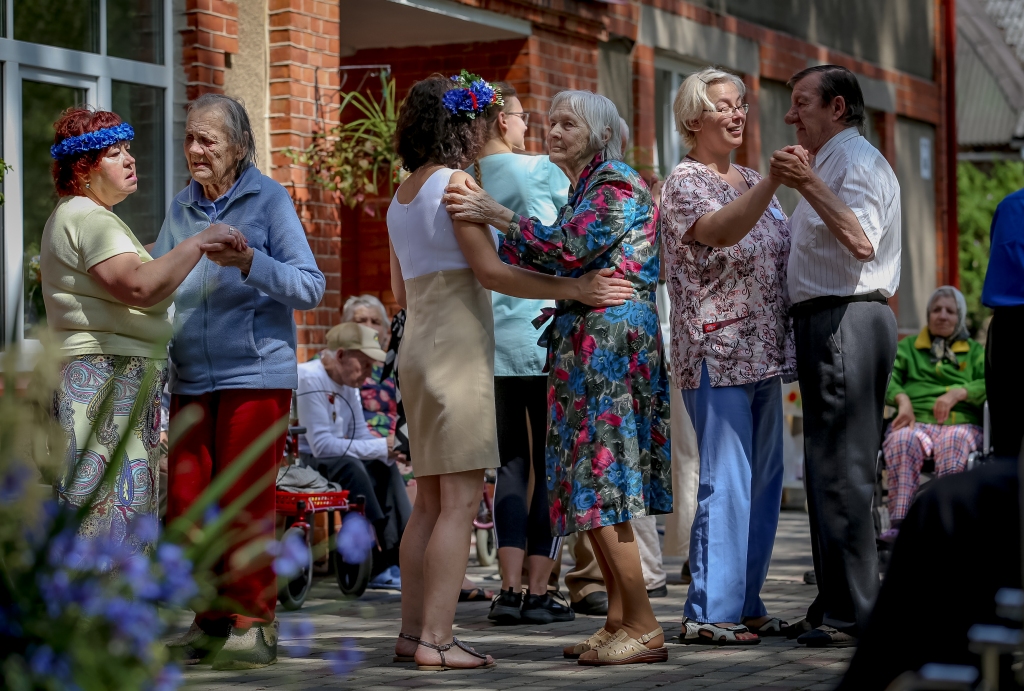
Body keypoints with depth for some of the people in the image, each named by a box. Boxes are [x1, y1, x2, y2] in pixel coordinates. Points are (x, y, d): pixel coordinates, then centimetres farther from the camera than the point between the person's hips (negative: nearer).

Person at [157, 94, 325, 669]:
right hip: (191, 379, 5)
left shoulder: (268, 199, -1)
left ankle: (252, 624, 3)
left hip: (255, 373, -5)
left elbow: (310, 287, -7)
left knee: (245, 502, -5)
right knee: (186, 502, 1)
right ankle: (210, 621, 12)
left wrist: (249, 263, -22)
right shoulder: (182, 208, 14)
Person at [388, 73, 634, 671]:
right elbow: (489, 270, -15)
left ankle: (413, 632, 10)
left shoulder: (404, 193, 17)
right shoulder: (455, 181, -8)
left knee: (432, 499, 10)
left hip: (419, 345, 9)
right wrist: (573, 289, -17)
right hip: (457, 347, -9)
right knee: (461, 498, -9)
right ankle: (436, 639, -13)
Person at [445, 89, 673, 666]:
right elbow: (563, 262, 17)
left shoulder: (616, 184, -8)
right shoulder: (585, 188, 21)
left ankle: (643, 628, -11)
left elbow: (572, 247, -20)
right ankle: (619, 620, 12)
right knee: (595, 486, 8)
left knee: (600, 483, -12)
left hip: (611, 340, -10)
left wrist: (497, 215, -19)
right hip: (587, 342, 10)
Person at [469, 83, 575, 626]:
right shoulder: (539, 171, -7)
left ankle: (510, 587, 1)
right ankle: (537, 592, -1)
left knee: (511, 462, 10)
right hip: (543, 334, -5)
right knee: (551, 464, 1)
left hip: (489, 341, 5)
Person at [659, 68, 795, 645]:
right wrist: (773, 181, -39)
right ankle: (710, 612, -6)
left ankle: (745, 604, 17)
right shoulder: (684, 183, -6)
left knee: (763, 484, 10)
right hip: (716, 356, -8)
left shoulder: (754, 183, 18)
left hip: (763, 357, 8)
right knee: (725, 483, -10)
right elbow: (720, 231, -27)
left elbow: (784, 257, 25)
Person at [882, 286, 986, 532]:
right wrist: (902, 399, -11)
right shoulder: (907, 346, 28)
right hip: (915, 421, 0)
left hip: (960, 422, 0)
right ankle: (898, 523, -47)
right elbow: (887, 376, 10)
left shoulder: (974, 351, 25)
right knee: (902, 441, -36)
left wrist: (957, 393, -10)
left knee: (953, 445, -38)